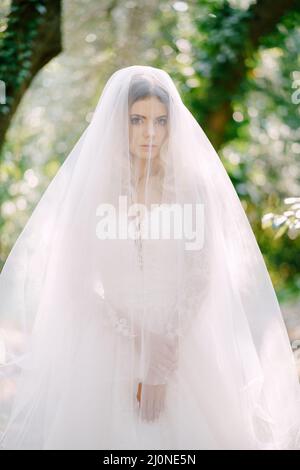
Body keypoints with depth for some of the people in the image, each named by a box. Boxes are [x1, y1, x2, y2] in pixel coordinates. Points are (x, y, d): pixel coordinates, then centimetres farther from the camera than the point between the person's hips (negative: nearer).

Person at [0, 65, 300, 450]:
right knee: (103, 429, 5)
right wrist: (138, 343, -12)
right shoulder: (89, 184, -5)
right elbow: (74, 282, -5)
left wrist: (163, 361, -13)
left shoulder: (193, 185, -5)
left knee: (188, 429, 4)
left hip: (184, 342, 0)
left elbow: (200, 277, -6)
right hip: (106, 343, 0)